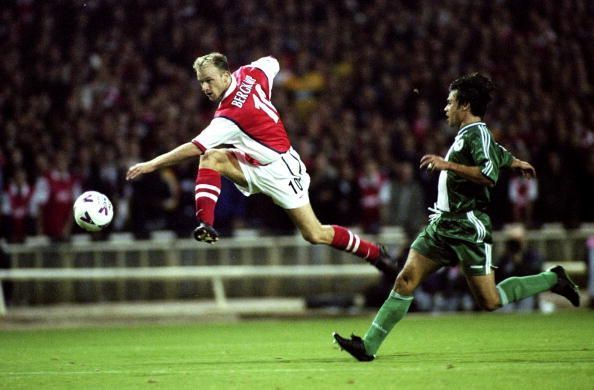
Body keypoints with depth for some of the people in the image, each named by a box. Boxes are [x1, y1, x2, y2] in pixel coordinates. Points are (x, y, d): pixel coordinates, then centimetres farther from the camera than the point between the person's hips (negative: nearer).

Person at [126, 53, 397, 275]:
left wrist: (152, 164, -29)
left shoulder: (230, 117, -30)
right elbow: (271, 63, 13)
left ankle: (374, 253, 14)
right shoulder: (247, 75, -8)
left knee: (315, 235, -5)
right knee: (210, 157, -13)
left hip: (278, 170, -9)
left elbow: (194, 148, -32)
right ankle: (205, 224, -19)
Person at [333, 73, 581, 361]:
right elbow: (499, 154, 36)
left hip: (469, 228, -9)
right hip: (442, 225, 9)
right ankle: (368, 346, -6)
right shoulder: (466, 135, 16)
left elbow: (490, 175, -27)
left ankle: (552, 280, 15)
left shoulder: (478, 133, -11)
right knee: (406, 280, -3)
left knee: (489, 301, -5)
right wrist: (517, 163, 56)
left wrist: (448, 164, -26)